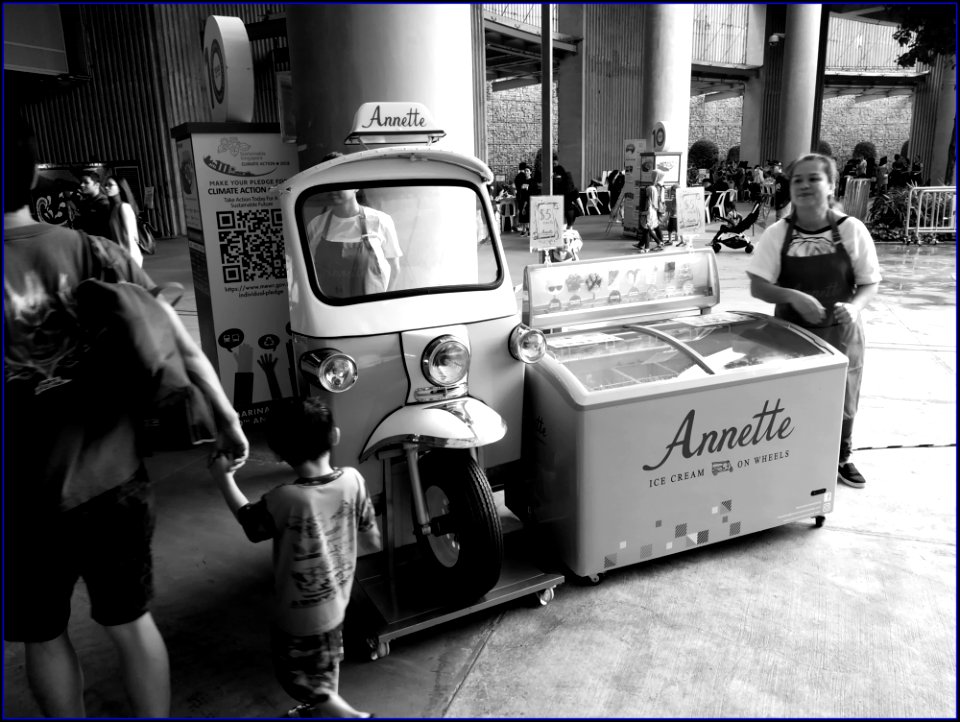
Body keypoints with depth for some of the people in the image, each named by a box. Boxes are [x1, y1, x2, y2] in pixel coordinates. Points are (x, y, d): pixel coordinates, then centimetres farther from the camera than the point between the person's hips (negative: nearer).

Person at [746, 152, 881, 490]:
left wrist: (854, 306, -24)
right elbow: (758, 287, -10)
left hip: (840, 333, 1)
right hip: (791, 333, -1)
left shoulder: (851, 230, -9)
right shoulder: (777, 234, -9)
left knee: (842, 402, 16)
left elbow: (870, 284, -3)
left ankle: (842, 460, 41)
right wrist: (793, 296, -27)